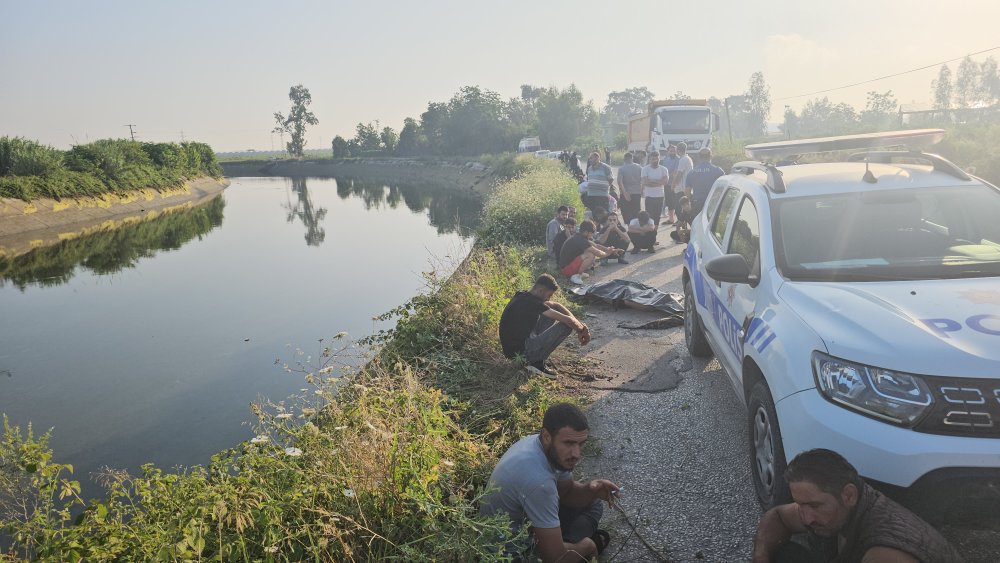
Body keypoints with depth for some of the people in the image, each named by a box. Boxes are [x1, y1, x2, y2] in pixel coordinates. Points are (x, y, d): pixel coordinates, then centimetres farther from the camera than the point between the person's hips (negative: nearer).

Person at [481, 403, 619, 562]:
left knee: (592, 505, 11)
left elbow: (567, 493, 7)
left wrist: (591, 490, -14)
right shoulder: (538, 479, -36)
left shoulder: (547, 447, -11)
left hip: (523, 522, 9)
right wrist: (587, 547, -9)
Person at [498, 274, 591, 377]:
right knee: (566, 326, -13)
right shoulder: (532, 303, -22)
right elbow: (567, 320, -23)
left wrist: (577, 322, 5)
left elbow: (556, 306, 16)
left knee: (551, 314, 16)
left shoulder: (522, 296, 7)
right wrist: (582, 330, -3)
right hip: (520, 352, -10)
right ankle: (537, 362, -5)